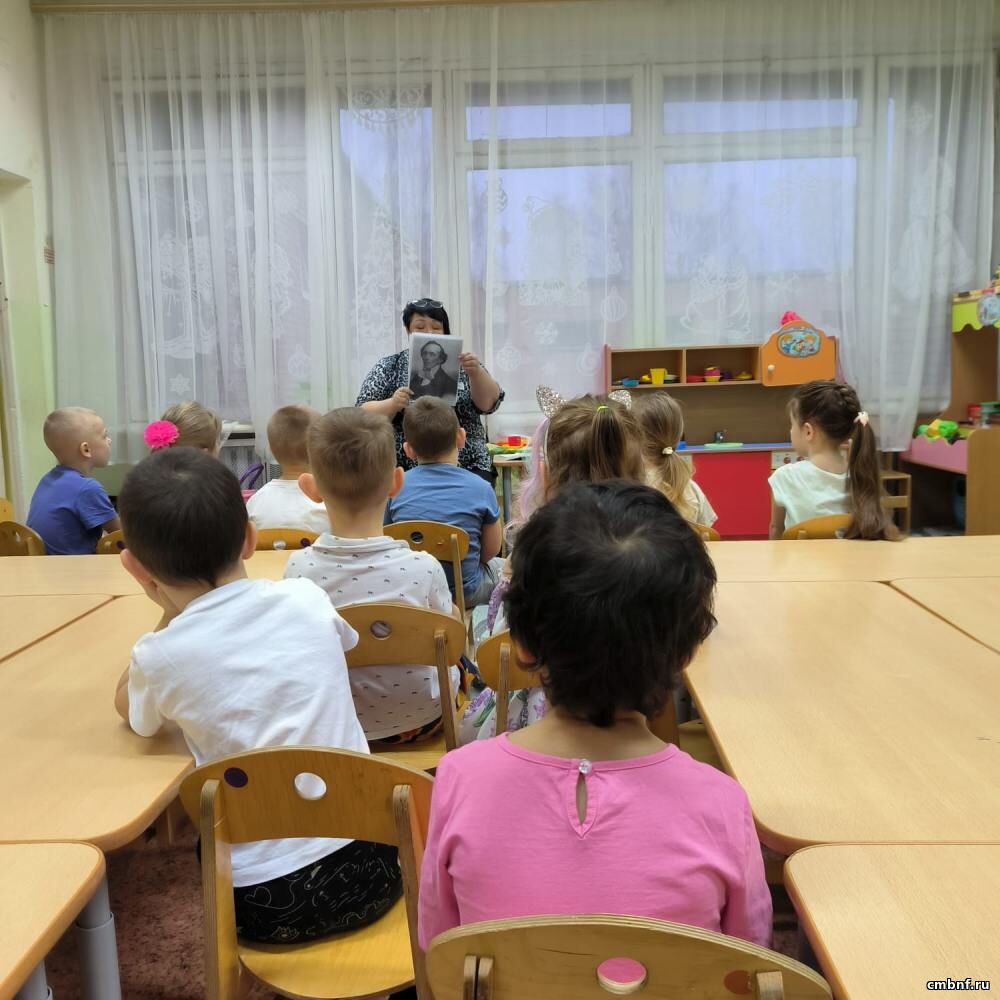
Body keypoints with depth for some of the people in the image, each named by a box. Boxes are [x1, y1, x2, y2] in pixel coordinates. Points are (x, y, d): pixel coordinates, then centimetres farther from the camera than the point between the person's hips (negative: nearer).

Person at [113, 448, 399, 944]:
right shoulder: (307, 600, -6)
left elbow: (129, 706, 14)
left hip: (262, 903, -1)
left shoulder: (160, 658, -12)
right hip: (364, 865, 2)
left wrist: (172, 612, 6)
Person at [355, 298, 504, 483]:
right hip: (405, 470, -1)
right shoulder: (388, 367, 7)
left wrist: (476, 371, -22)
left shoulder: (460, 364, 9)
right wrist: (392, 404, -21)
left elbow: (488, 403, -3)